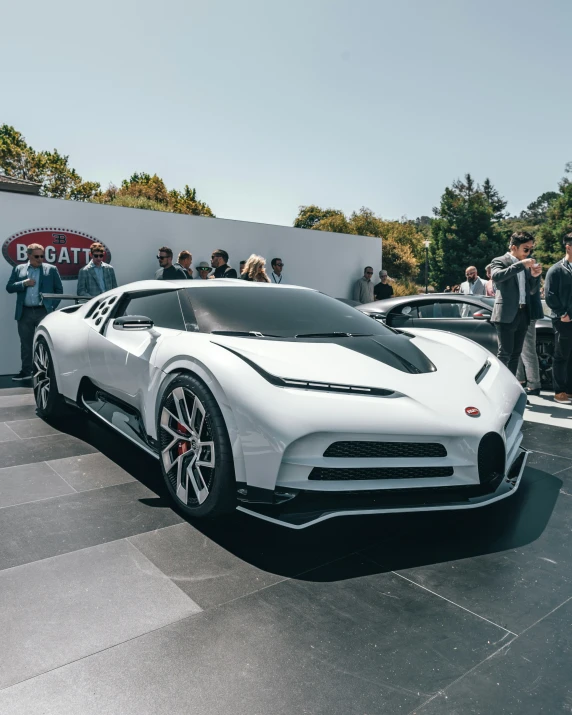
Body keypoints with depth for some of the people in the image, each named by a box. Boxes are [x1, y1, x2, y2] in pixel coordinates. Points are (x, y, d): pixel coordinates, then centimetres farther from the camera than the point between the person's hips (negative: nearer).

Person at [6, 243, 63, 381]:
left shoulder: (51, 269, 5)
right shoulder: (18, 269, 11)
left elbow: (59, 289, 5)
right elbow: (9, 287, 7)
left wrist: (53, 306, -4)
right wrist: (24, 283, -10)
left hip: (44, 312, -2)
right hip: (25, 312, 3)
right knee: (26, 343, 9)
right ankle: (26, 371, 17)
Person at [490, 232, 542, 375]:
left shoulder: (526, 265, 17)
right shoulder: (499, 261, -1)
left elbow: (532, 291, 19)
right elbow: (496, 276, -23)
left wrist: (535, 276, 1)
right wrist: (521, 264, -21)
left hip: (523, 314, 7)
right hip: (506, 314, -7)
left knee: (516, 353, 8)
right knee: (505, 353, -9)